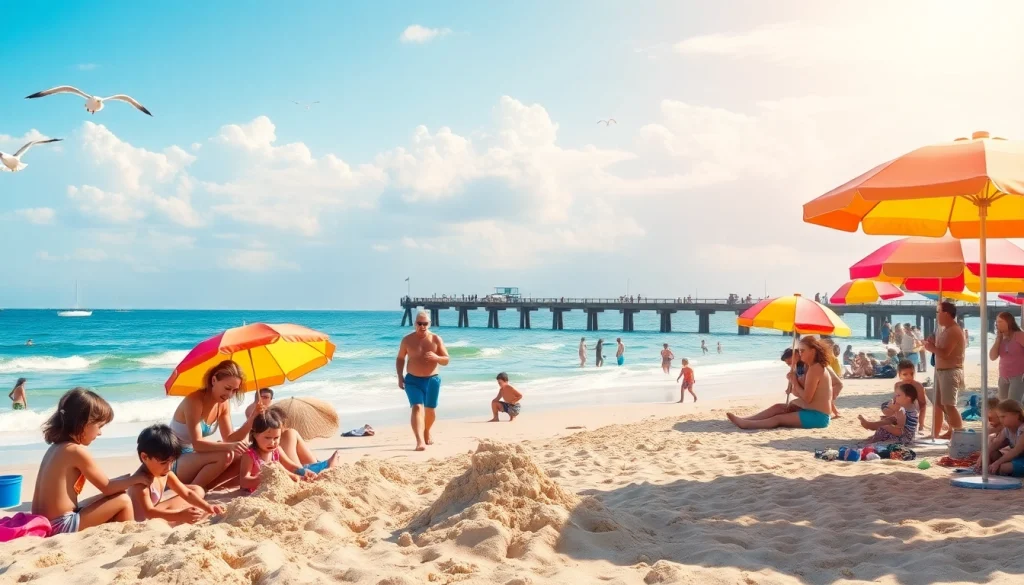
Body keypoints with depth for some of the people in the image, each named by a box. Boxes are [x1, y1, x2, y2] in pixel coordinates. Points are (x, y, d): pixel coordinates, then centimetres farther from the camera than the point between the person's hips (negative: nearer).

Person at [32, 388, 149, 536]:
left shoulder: (56, 448, 12)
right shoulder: (77, 451, -15)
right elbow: (107, 487, -6)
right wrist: (135, 478, 7)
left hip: (44, 522, 9)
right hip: (62, 525, -9)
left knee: (107, 501, 24)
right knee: (123, 501, -3)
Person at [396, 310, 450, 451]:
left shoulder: (436, 339, -2)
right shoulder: (408, 340, -1)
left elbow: (447, 360, -1)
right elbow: (400, 358, 10)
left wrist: (436, 357, -23)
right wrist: (400, 376, -2)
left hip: (432, 380, 2)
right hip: (413, 380, -2)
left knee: (430, 410, 14)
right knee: (417, 408, -19)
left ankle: (427, 433, 43)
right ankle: (420, 441, -30)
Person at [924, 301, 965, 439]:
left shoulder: (954, 331, -17)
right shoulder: (947, 330, 16)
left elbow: (944, 353, -24)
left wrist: (931, 347, -8)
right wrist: (932, 345, 2)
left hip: (950, 372, -10)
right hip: (941, 371, 10)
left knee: (949, 405, -12)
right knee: (938, 403, 15)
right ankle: (940, 433, 23)